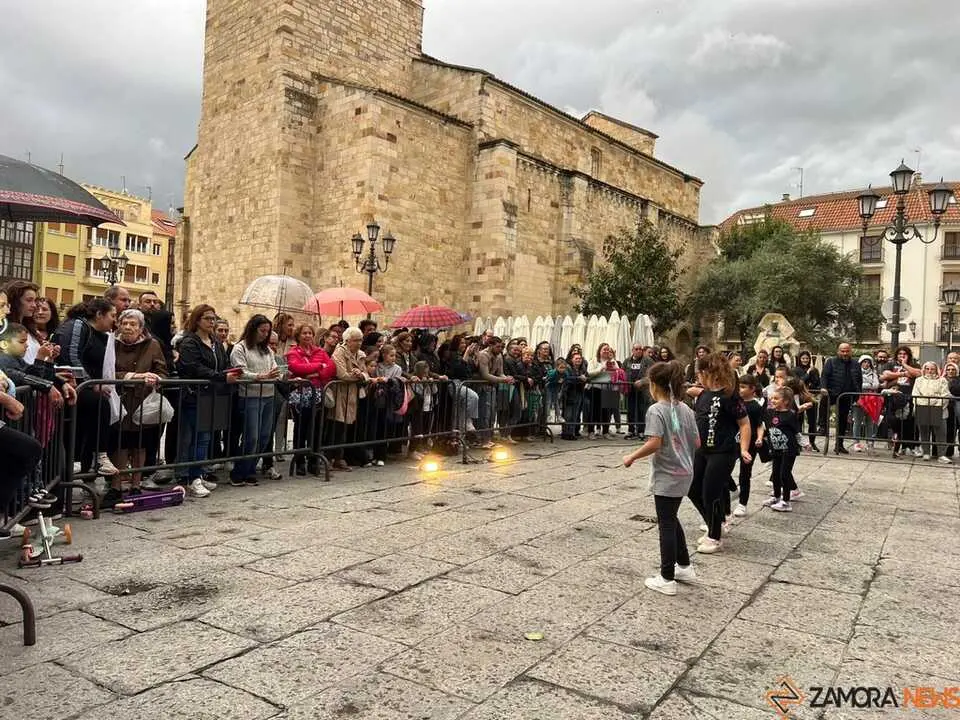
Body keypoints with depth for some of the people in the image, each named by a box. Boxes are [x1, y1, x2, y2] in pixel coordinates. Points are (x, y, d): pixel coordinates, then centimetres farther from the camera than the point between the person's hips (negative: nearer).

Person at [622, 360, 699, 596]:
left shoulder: (656, 410, -15)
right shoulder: (686, 409, 6)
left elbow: (654, 444, -24)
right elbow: (696, 443, 9)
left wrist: (632, 457, -13)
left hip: (666, 476, -7)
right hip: (684, 474, 7)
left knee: (666, 525, 1)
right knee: (671, 519, 23)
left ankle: (667, 579, 10)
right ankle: (685, 567, 31)